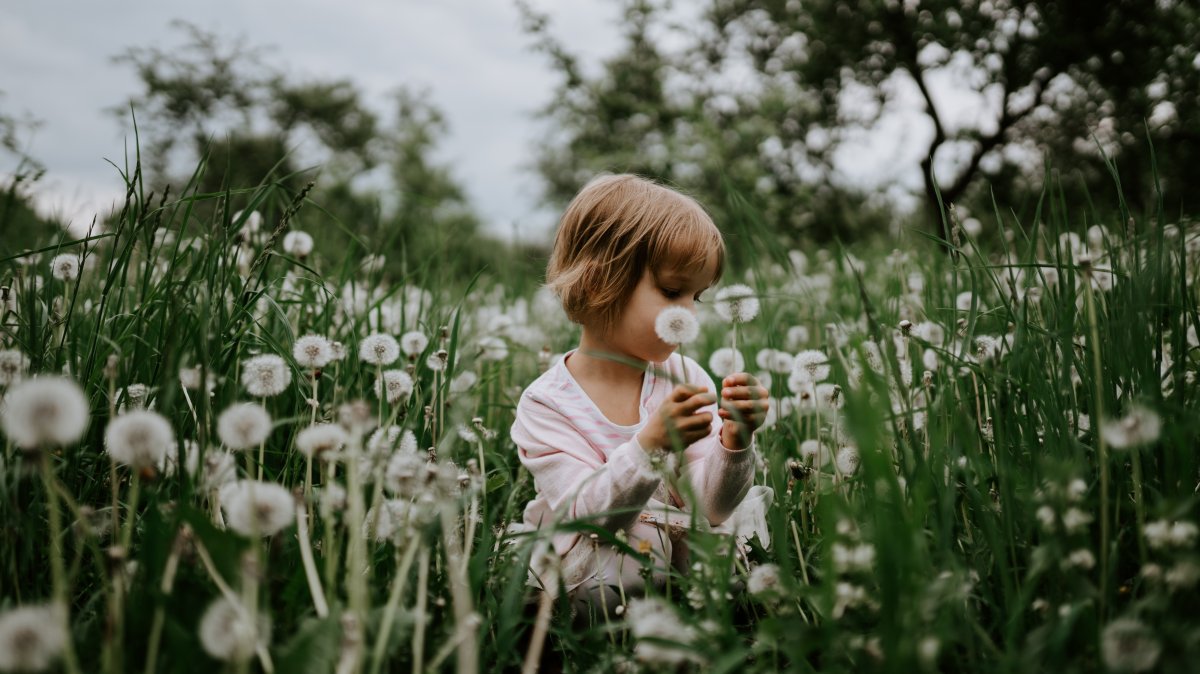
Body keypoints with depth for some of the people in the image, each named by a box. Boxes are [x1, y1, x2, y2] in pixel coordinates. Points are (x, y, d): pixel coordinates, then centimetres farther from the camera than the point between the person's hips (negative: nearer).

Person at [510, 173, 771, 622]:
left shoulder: (686, 379, -3)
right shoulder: (546, 404, -12)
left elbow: (712, 508, -6)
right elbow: (586, 515, -23)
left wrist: (733, 442, -26)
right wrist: (651, 444, -37)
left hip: (686, 571, 4)